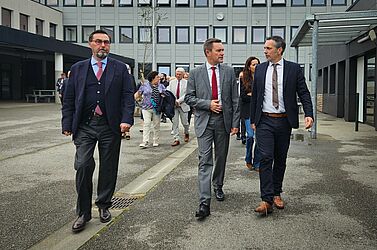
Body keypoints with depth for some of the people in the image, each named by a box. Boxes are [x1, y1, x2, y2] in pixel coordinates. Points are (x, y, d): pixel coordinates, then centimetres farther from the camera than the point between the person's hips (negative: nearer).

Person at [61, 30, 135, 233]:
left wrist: (126, 120, -11)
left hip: (110, 126, 0)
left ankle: (103, 206, 26)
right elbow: (68, 99, 10)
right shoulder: (78, 69, 11)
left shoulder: (120, 69, 9)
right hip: (84, 126, 0)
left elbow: (128, 96, 2)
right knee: (83, 166, -10)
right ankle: (83, 212, 4)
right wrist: (67, 124, 2)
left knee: (108, 168, 7)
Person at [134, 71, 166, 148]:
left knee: (156, 125, 6)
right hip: (146, 108, -2)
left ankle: (156, 141, 18)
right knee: (146, 124, -10)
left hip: (157, 109, 2)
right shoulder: (144, 85, 4)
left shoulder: (161, 86, 11)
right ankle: (145, 142, -11)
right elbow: (138, 94, 6)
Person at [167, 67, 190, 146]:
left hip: (183, 105, -2)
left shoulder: (186, 83, -1)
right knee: (175, 122, 0)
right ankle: (176, 139, 5)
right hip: (173, 105, 2)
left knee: (184, 122, 5)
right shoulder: (172, 82, 9)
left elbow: (187, 94, -9)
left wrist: (178, 101, -19)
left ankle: (186, 133, 35)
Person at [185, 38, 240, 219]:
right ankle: (204, 203, -11)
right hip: (204, 121, -2)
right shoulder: (195, 73, 1)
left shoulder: (229, 72, 5)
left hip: (223, 120, 2)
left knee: (221, 159, 14)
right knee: (205, 161, -8)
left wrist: (235, 123, -1)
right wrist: (208, 104, -13)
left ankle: (218, 187, 38)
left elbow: (235, 99, 4)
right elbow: (189, 97, 1)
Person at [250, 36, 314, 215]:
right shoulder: (260, 69, 6)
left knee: (280, 159, 11)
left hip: (284, 121, 0)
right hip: (264, 121, 0)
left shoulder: (293, 69, 0)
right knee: (266, 158, -9)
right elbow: (255, 96, 10)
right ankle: (267, 200, -8)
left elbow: (303, 93, -1)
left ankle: (277, 193, 26)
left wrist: (309, 114, -15)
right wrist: (253, 120, 9)